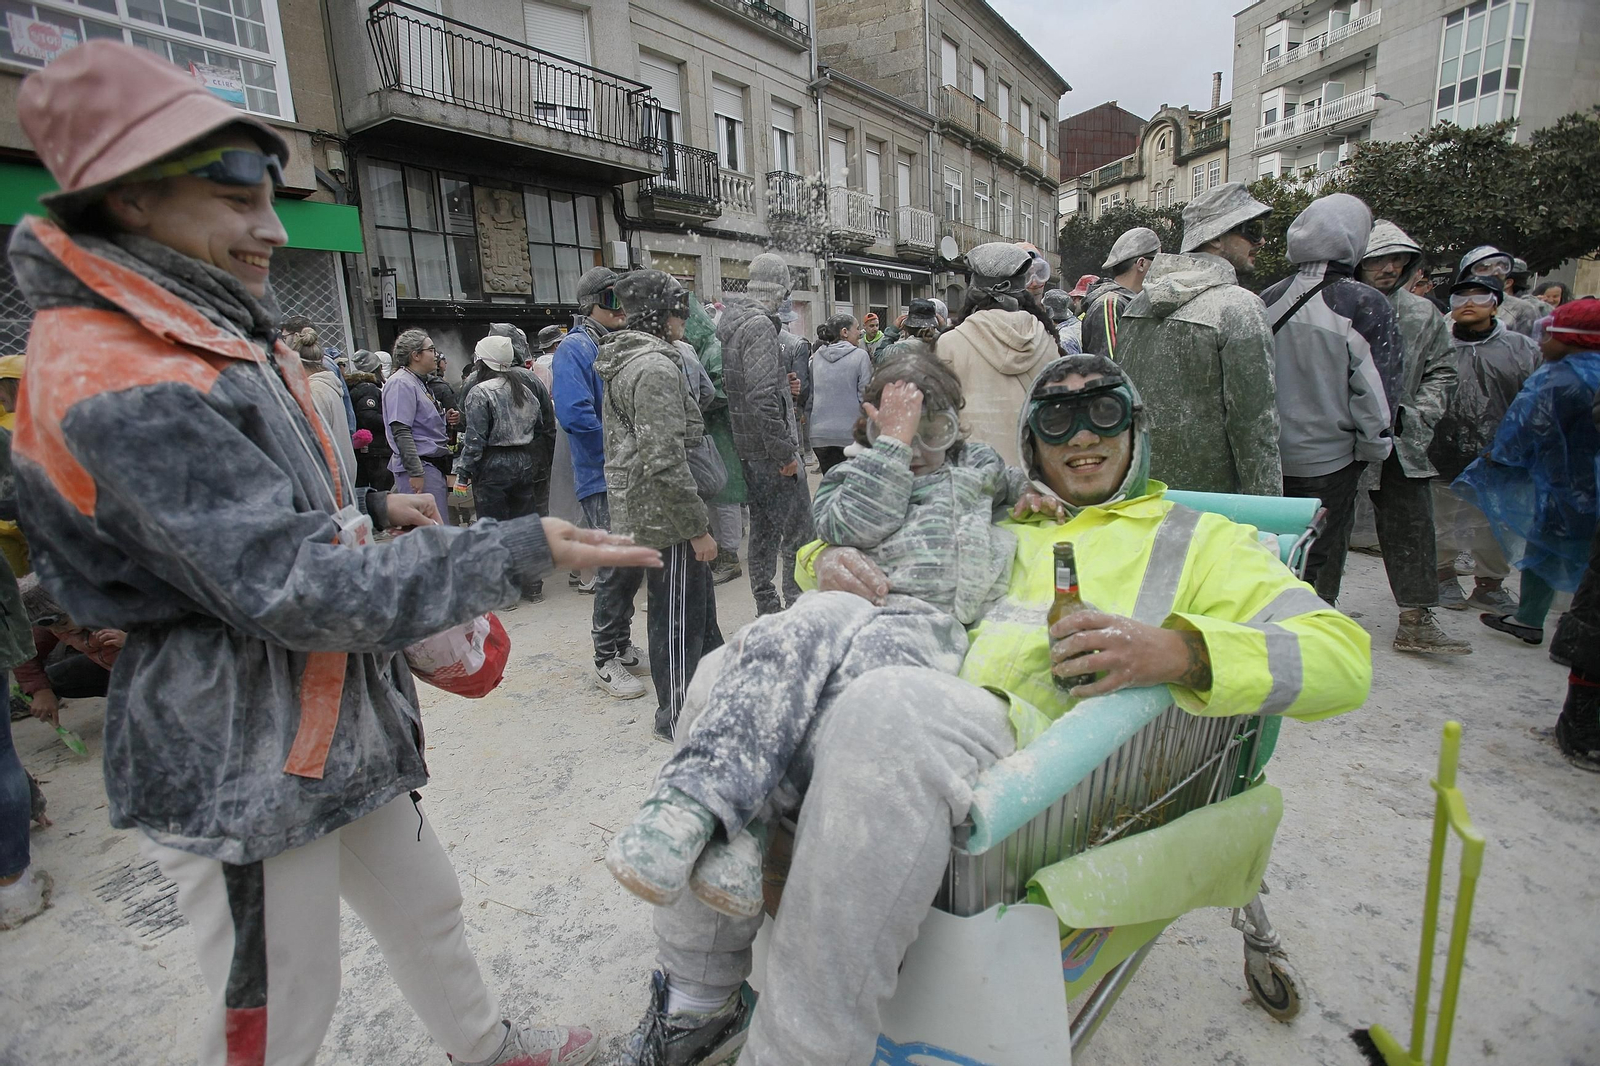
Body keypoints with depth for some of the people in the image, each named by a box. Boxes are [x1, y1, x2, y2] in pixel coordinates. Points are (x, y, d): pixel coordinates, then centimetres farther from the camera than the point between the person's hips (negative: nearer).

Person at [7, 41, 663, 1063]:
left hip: (332, 726, 10)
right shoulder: (116, 383, -24)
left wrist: (375, 509, 12)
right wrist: (523, 550, -29)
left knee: (425, 904, 24)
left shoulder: (222, 338, 9)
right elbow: (300, 590, -30)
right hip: (243, 764, -9)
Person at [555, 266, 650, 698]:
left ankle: (622, 647, 29)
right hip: (603, 479, -8)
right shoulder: (574, 349, -10)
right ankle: (606, 661, 10)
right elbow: (573, 413, -23)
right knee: (616, 569, -4)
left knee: (634, 565, 14)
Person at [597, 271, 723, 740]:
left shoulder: (625, 360, 14)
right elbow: (665, 460, -26)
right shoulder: (655, 366, -19)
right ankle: (676, 718, 20)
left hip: (636, 503, 10)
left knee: (698, 600, 22)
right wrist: (698, 526, -20)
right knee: (677, 615, 3)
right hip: (664, 513, -10)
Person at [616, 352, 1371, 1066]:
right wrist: (833, 562, 6)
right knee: (732, 669, -18)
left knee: (887, 712, -36)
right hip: (905, 691, 5)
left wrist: (1178, 652, -13)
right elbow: (867, 551, 34)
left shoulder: (1196, 539, 21)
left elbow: (1344, 656, 7)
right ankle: (697, 1004, -4)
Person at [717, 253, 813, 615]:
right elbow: (761, 397, -25)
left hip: (746, 447, 10)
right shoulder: (760, 326, -16)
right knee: (798, 528, -2)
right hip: (770, 449, -10)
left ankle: (767, 607, 24)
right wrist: (785, 451, -21)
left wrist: (783, 387, 10)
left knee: (763, 527, 15)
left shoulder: (732, 324, 13)